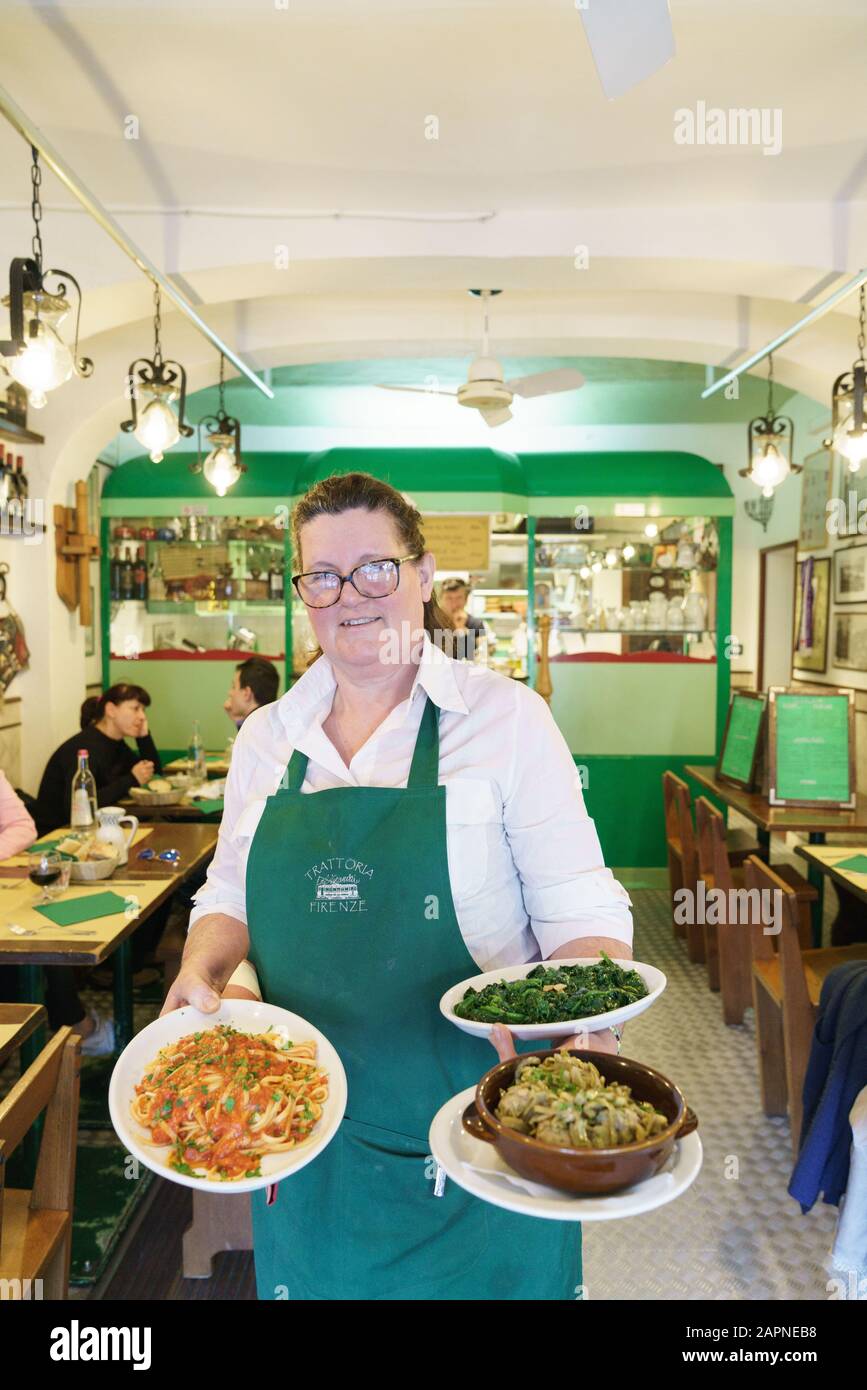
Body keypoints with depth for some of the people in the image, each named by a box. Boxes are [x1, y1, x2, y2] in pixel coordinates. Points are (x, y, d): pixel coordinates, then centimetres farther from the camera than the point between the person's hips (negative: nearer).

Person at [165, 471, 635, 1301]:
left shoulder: (506, 718, -9)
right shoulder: (265, 737, 3)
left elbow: (580, 912, -10)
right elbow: (231, 894, 11)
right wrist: (199, 972, -8)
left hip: (479, 1127, -3)